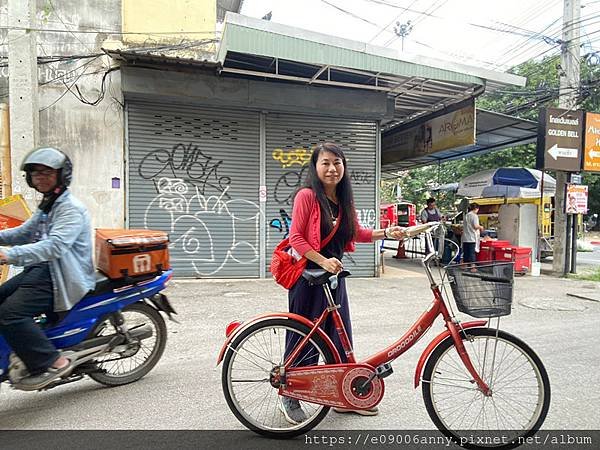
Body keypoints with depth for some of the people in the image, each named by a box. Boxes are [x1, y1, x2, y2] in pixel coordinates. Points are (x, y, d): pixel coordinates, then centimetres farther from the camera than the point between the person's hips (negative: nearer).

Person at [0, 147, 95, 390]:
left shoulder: (71, 208, -14)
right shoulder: (46, 206, 20)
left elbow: (55, 245, -28)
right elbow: (24, 233, 23)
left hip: (62, 277, -11)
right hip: (43, 269, 11)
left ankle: (53, 362, -14)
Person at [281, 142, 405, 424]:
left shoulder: (344, 200, 8)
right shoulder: (307, 195, -13)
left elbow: (356, 233, 14)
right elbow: (295, 237, -15)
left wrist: (387, 233, 2)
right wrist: (323, 261, -24)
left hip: (334, 275, 6)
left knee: (340, 335, 12)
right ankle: (289, 397, 25)